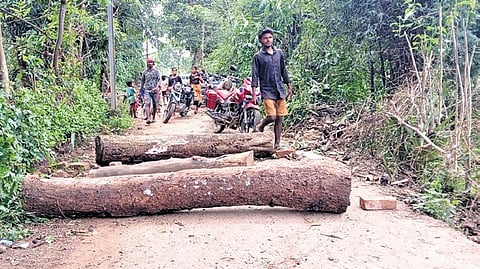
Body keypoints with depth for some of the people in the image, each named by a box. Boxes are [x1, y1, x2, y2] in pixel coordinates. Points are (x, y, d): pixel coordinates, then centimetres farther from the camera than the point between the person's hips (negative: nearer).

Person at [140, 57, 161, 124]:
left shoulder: (156, 71, 4)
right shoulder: (144, 72, 9)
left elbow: (159, 80, -2)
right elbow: (142, 81, 17)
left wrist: (156, 87, -18)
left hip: (154, 90, 0)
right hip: (147, 90, 0)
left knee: (154, 105, 6)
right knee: (147, 104, -16)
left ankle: (153, 118, 20)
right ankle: (148, 118, -24)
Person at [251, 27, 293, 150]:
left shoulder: (279, 53, 12)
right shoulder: (258, 56, 0)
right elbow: (255, 76, -3)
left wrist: (289, 88, 16)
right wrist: (254, 95, -9)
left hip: (280, 91, 4)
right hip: (267, 91, -4)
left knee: (280, 119, 4)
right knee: (272, 117, -15)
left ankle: (277, 144, 13)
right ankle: (260, 127, 17)